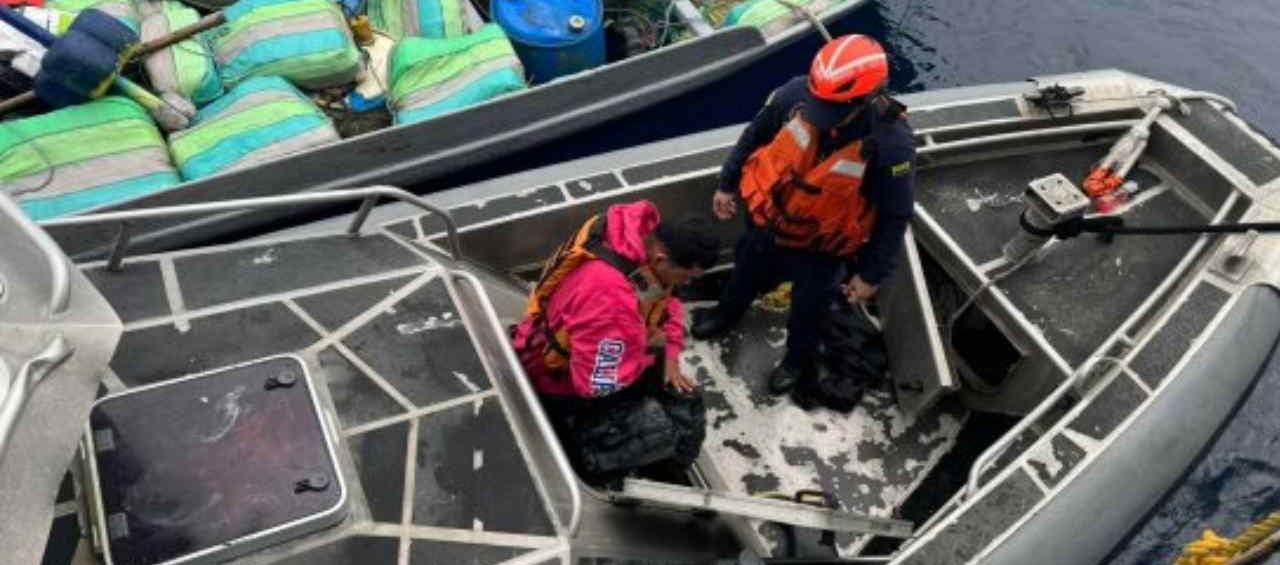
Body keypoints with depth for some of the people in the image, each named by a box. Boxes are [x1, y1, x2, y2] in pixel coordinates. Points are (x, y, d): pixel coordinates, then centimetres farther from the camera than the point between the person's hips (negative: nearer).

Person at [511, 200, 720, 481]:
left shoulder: (648, 233, -15)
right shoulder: (610, 296, -43)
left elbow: (667, 302, 5)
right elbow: (597, 383, -35)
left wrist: (669, 354, -6)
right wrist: (652, 348, -20)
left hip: (604, 359, 9)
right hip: (563, 382, -9)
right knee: (661, 434, -19)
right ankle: (576, 456, 3)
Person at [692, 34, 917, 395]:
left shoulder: (892, 144, -36)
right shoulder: (797, 93, -30)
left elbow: (895, 216, -21)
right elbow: (755, 135, -8)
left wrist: (871, 274, -12)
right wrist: (727, 184, 3)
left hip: (821, 246, -3)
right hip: (767, 219, 3)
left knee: (807, 308, 23)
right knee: (747, 270, 32)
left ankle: (800, 359, 56)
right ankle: (728, 312, 66)